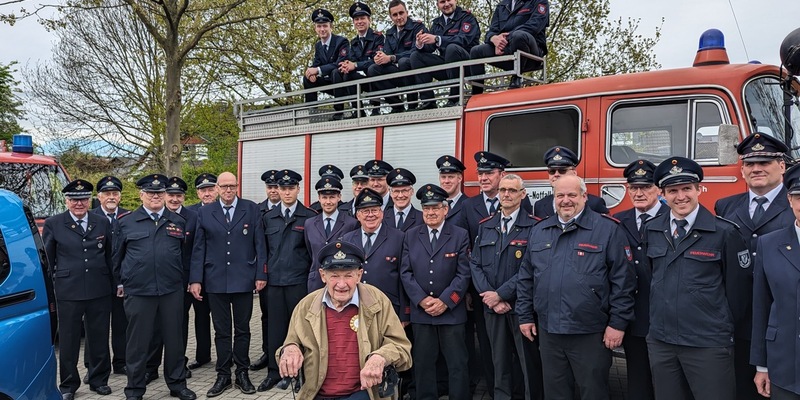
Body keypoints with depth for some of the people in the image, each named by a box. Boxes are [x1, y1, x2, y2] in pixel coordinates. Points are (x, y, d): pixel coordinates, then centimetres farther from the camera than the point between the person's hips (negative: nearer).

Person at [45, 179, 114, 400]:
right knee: (68, 339, 8)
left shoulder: (103, 222, 7)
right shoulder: (53, 224, 1)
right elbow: (46, 259, 4)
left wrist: (114, 284, 6)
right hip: (68, 291, -1)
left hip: (100, 291, 2)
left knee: (99, 338, 10)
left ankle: (99, 380, 25)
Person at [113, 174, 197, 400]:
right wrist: (120, 282, 11)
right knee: (138, 341, 7)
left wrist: (185, 280, 13)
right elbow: (117, 255, 11)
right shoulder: (126, 222, 4)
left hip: (172, 290, 2)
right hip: (138, 291, -1)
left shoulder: (178, 222, 8)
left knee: (174, 339, 10)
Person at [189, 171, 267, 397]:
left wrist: (261, 274, -5)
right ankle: (223, 375, 21)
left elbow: (259, 245, 0)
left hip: (243, 280, -1)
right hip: (215, 281, 1)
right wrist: (195, 279, -2)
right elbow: (198, 249, 4)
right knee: (221, 331, 10)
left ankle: (242, 373, 22)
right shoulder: (205, 213, 5)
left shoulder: (252, 210, 2)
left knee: (242, 329, 9)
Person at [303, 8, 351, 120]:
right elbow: (315, 64, 5)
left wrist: (318, 70, -32)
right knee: (307, 78, -4)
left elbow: (341, 63, -27)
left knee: (335, 72, -36)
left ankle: (339, 111, -30)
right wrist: (312, 71, -21)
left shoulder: (342, 41, -14)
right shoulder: (318, 45, 9)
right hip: (330, 82, 7)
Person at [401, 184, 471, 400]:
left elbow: (463, 274, -4)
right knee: (423, 363, 9)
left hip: (451, 311, -2)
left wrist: (445, 301, -13)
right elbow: (406, 272, 2)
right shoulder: (410, 236, 7)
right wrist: (422, 300, -9)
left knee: (457, 364, 5)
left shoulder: (460, 236, 1)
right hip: (420, 311, 2)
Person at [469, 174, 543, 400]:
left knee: (530, 363, 4)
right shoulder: (485, 227, 11)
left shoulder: (534, 226, -5)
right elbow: (475, 264, 5)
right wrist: (491, 297, -7)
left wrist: (501, 294, -14)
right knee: (500, 363, 14)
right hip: (492, 307, 4)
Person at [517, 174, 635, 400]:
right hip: (548, 332, 4)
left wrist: (618, 323, -11)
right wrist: (525, 316, 10)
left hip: (590, 333, -4)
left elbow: (623, 280, -8)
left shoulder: (608, 229, -6)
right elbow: (526, 278, 13)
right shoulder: (538, 232, 9)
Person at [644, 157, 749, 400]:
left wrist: (724, 327, 4)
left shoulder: (724, 232, -8)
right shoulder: (651, 230, 5)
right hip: (660, 342, 4)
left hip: (709, 345, -4)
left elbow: (738, 286, -2)